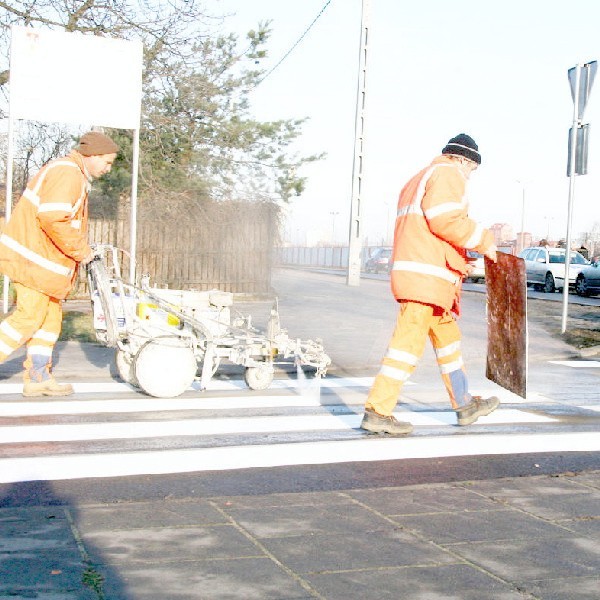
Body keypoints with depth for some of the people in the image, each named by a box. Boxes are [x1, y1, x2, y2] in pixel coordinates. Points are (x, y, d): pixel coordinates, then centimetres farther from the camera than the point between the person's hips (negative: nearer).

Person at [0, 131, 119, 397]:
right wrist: (80, 250, -18)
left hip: (41, 256, 11)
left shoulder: (75, 175, 19)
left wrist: (81, 249, 13)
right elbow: (52, 218, -28)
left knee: (51, 317, 12)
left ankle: (38, 377, 16)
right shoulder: (68, 174, -16)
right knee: (29, 316, -7)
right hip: (34, 257, -11)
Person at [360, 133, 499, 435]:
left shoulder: (418, 180, 28)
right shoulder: (447, 173, -3)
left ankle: (465, 405, 27)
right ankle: (377, 412, -9)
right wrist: (484, 240, -8)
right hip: (426, 277, -11)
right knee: (408, 342, -10)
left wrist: (459, 262, 23)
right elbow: (445, 219, -19)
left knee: (448, 339, 18)